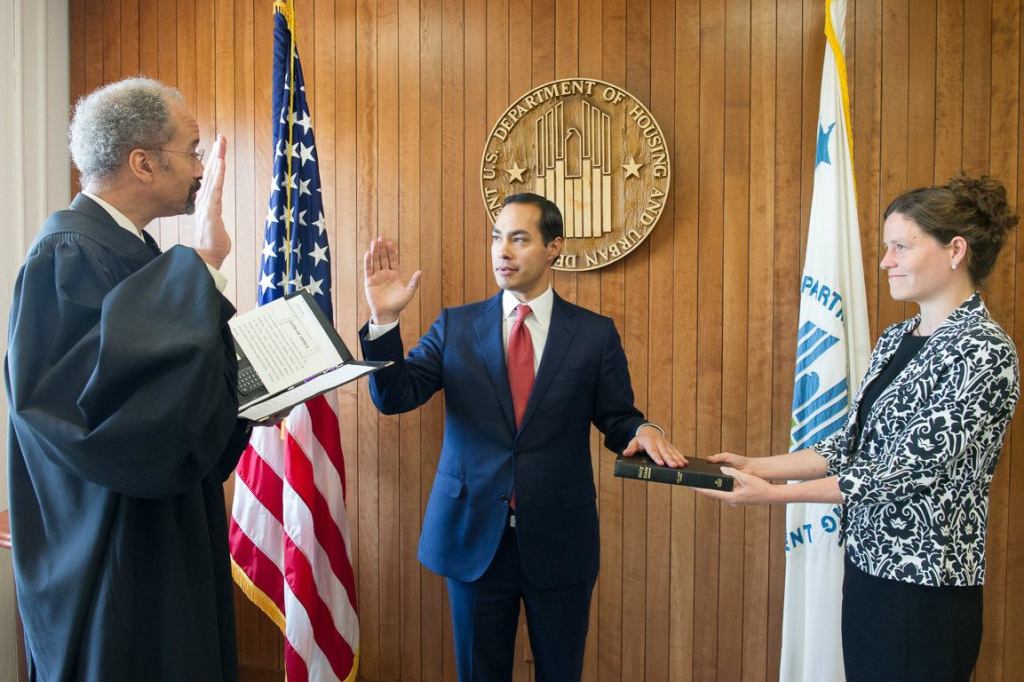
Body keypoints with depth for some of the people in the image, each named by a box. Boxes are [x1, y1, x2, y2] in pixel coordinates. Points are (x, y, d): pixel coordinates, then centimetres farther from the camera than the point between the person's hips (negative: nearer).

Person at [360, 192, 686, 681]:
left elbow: (617, 421, 2)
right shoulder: (455, 326, 1)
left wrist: (643, 431, -20)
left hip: (559, 537, -1)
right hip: (474, 533, 1)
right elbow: (394, 398, -4)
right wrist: (385, 320, -18)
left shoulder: (595, 333, -2)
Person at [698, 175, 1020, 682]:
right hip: (868, 564, 7)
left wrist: (771, 493, -22)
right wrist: (757, 465, -2)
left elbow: (908, 470, -22)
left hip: (924, 583, -7)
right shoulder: (895, 339, 7)